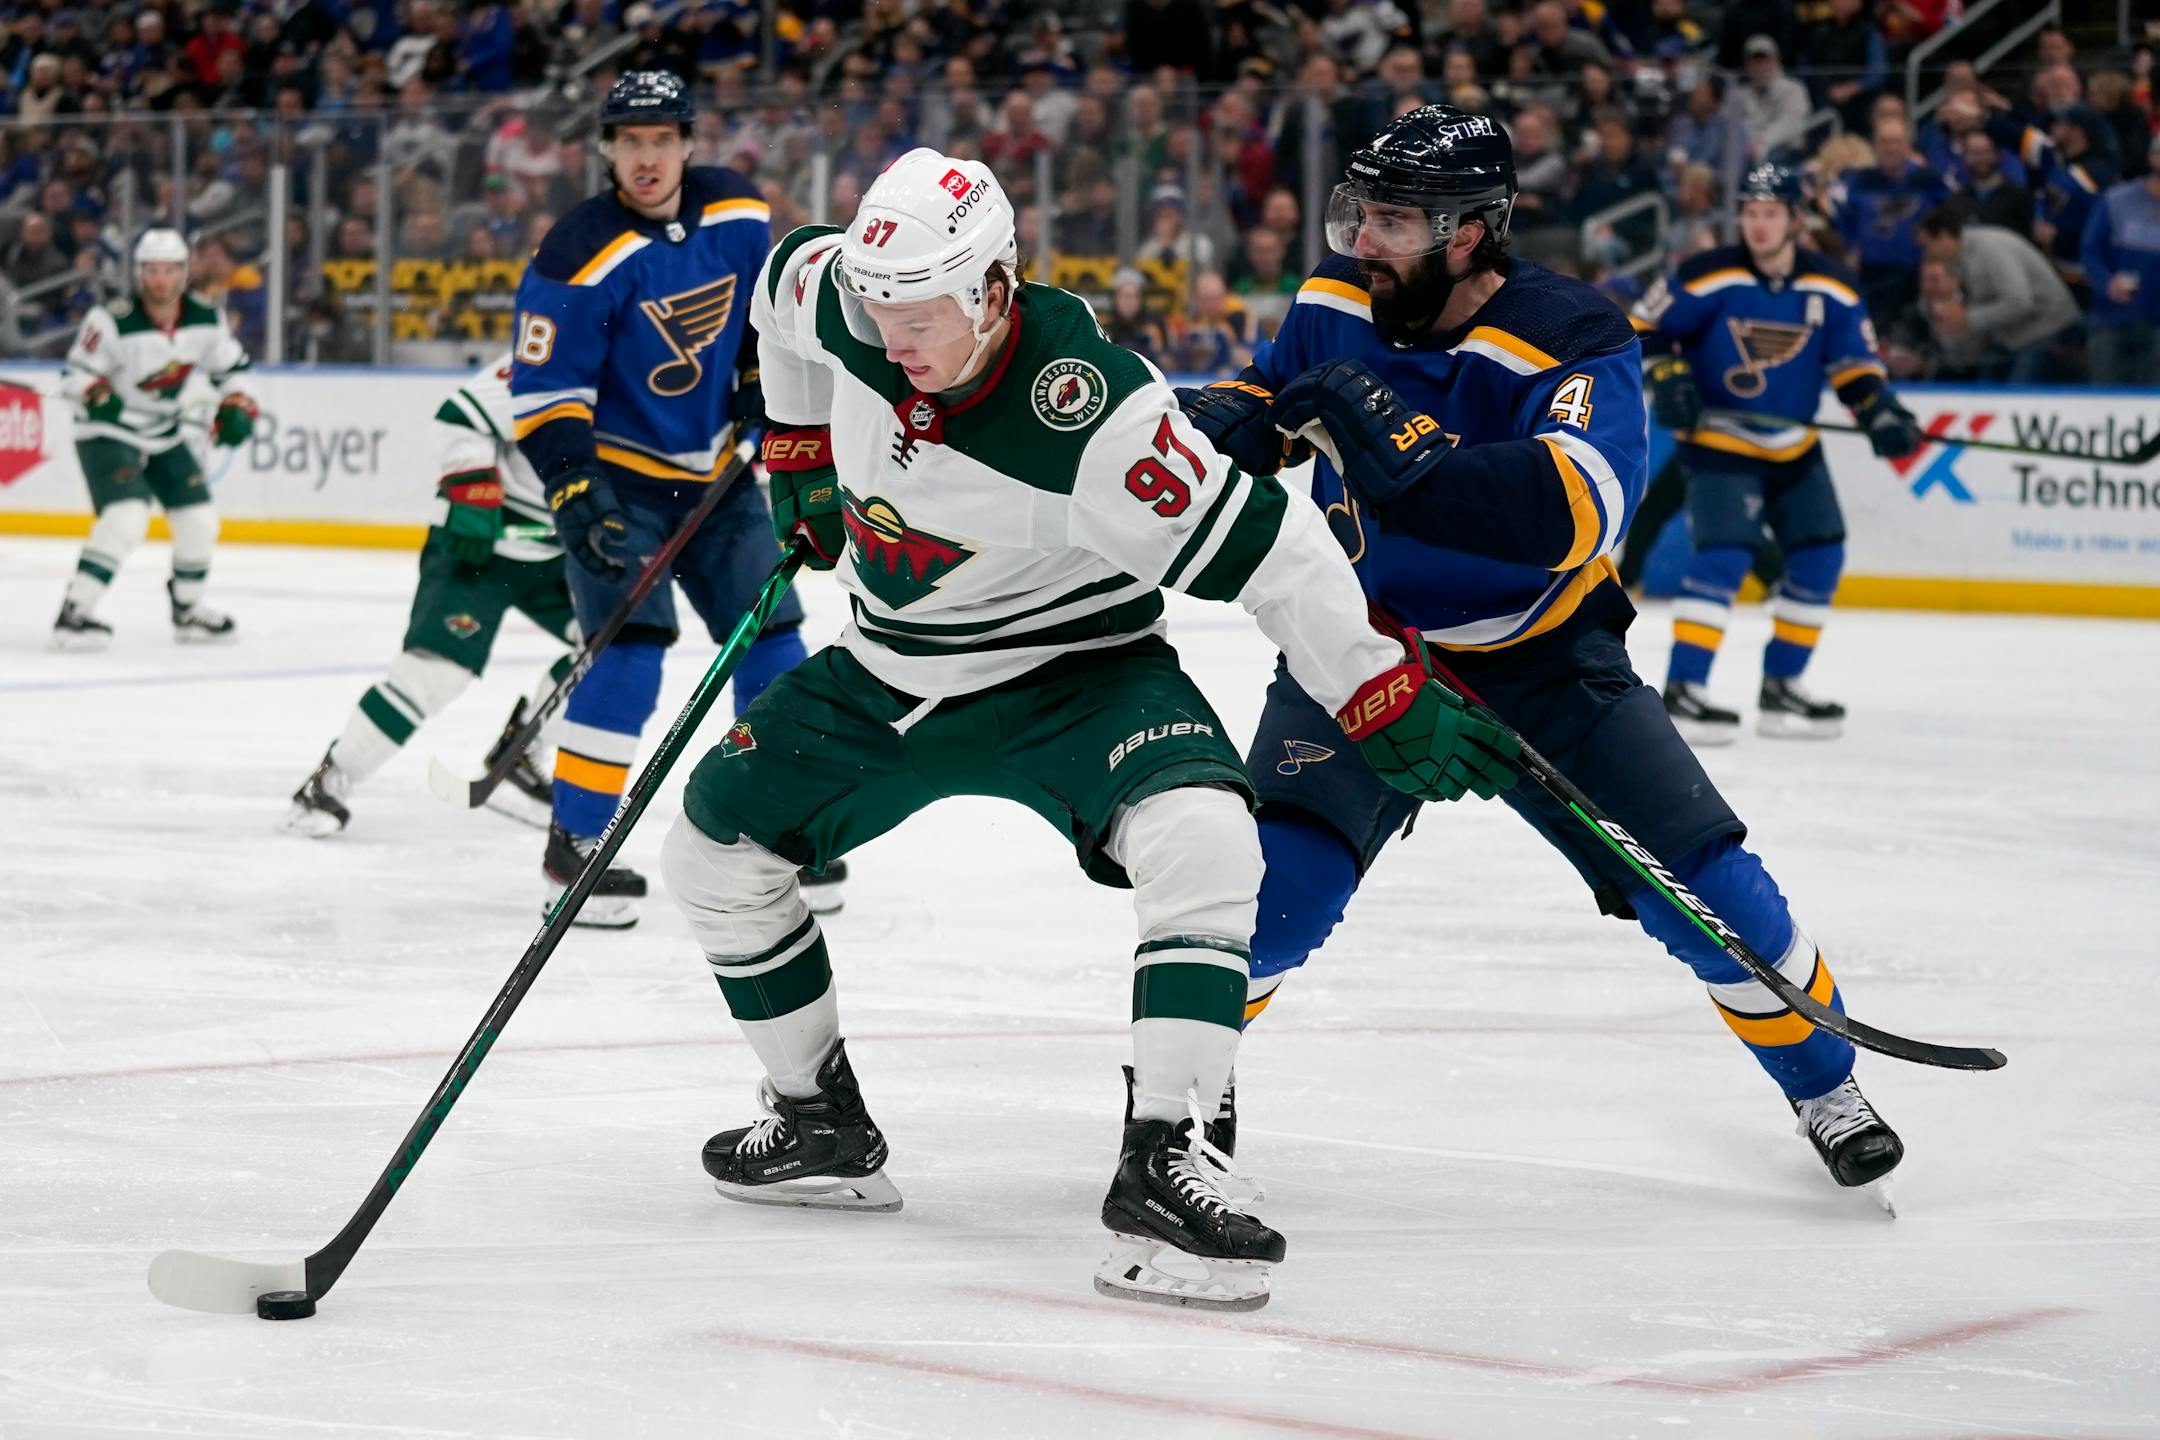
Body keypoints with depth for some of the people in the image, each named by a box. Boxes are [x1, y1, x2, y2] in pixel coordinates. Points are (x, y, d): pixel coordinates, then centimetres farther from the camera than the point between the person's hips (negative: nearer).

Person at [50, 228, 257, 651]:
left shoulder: (206, 319, -6)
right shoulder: (113, 320, -23)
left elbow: (230, 366, 8)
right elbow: (76, 372, -16)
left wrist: (235, 408, -7)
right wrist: (96, 394, -36)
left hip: (163, 436, 6)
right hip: (107, 433, -6)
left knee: (200, 519, 5)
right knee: (127, 517, -26)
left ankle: (187, 610, 28)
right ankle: (73, 613, -24)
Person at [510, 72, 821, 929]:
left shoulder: (737, 213, -5)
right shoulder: (580, 257, -23)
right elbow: (543, 391, -22)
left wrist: (762, 378, 4)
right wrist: (576, 494, -30)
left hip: (712, 471, 6)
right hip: (614, 473, -6)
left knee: (771, 640, 6)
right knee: (629, 654, -18)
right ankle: (574, 848, -10)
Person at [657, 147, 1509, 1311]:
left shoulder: (1092, 418, -35)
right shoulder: (842, 303, -18)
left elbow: (1262, 551, -29)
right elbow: (786, 277, 8)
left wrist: (1394, 707, -27)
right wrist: (804, 457, 12)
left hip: (1073, 673, -6)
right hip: (891, 678, 6)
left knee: (1203, 842, -31)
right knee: (717, 847, 8)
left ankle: (1162, 1164, -30)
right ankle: (820, 1125, 25)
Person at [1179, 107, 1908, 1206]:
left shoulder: (1571, 345, -23)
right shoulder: (1335, 308, -7)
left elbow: (1574, 509, -41)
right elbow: (1266, 395, 14)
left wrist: (1403, 455, -50)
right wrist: (1230, 419, -11)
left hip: (1541, 653, -2)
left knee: (1695, 877, -5)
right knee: (1284, 869, -21)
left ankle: (1824, 1083, 16)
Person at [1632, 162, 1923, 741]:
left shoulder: (1832, 288, -4)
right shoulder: (1707, 278, -16)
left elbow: (1854, 360, 2)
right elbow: (1645, 327, -7)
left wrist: (1880, 412, -13)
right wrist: (1667, 378, -22)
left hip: (1794, 448, 6)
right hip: (1719, 443, -6)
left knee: (1820, 558, 5)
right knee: (1724, 556, -20)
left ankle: (1780, 688, 17)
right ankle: (1682, 691, -18)